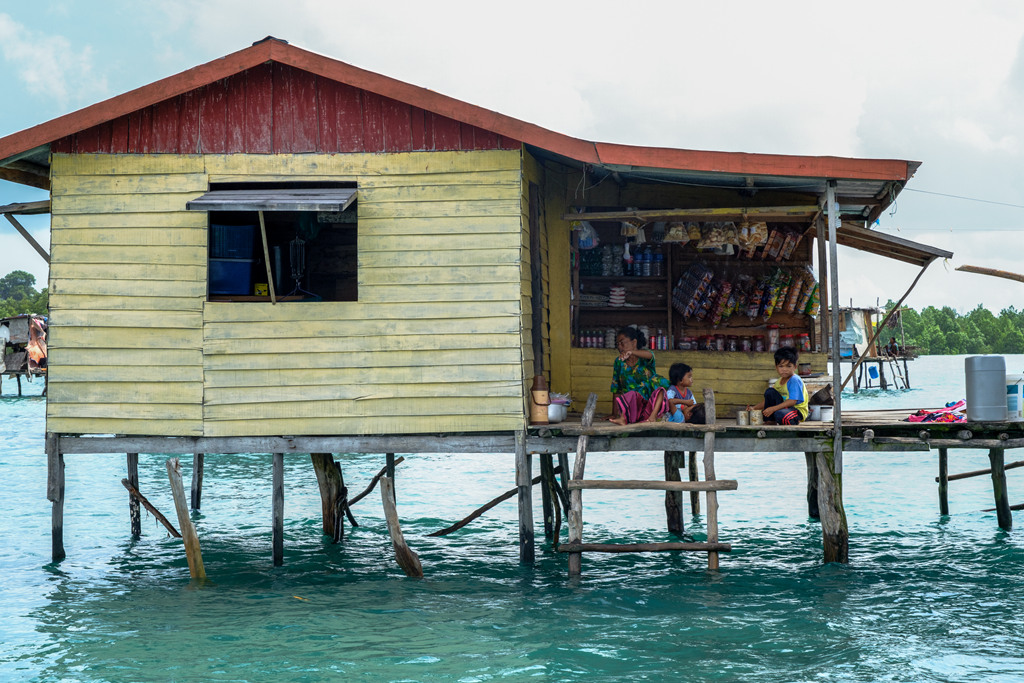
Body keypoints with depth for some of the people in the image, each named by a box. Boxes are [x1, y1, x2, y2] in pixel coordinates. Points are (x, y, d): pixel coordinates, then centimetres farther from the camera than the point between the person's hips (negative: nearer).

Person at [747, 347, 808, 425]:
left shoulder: (795, 380, -17)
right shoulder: (779, 381, 11)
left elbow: (792, 401, -26)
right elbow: (768, 399, 16)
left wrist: (773, 408, -28)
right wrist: (754, 408, 2)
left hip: (798, 411, -9)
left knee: (780, 414, -40)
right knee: (770, 391, -4)